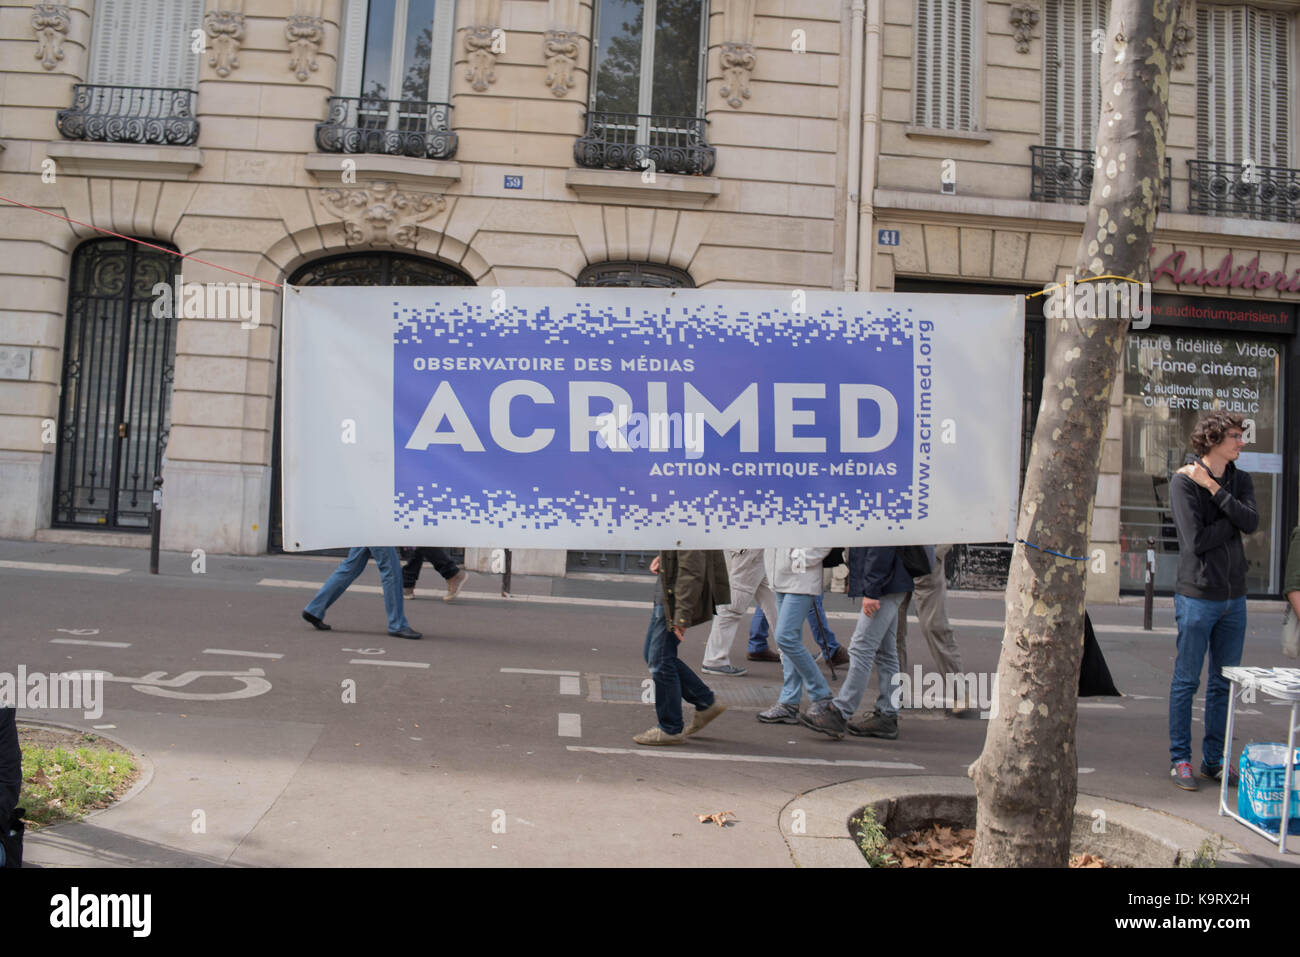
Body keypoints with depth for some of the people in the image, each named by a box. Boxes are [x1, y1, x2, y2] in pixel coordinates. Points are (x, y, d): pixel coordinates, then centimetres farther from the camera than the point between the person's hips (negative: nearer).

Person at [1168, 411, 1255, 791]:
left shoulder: (1240, 481, 8)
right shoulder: (1183, 481, -9)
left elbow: (1251, 523, -11)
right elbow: (1196, 540, -18)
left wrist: (1213, 488, -15)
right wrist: (1232, 519, -7)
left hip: (1234, 597, 6)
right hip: (1197, 595, -6)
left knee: (1224, 684, 12)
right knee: (1186, 681, 2)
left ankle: (1215, 760, 23)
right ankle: (1180, 759, 12)